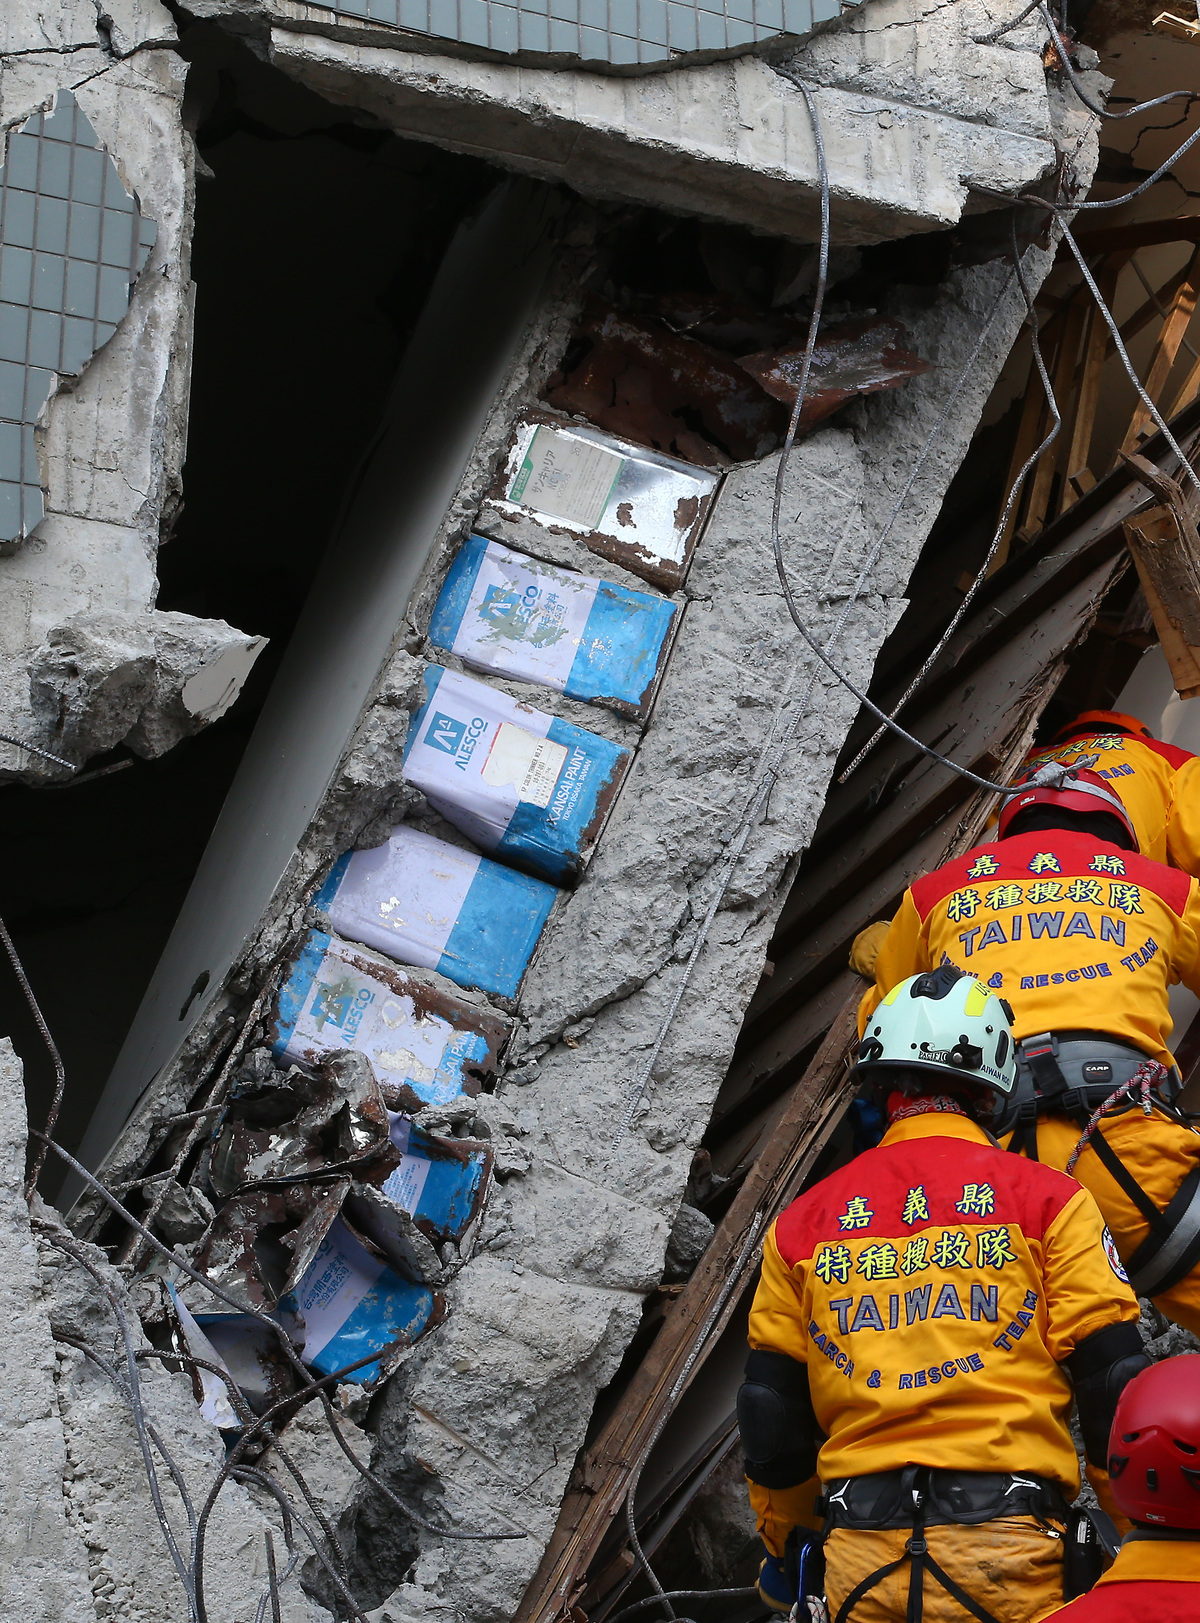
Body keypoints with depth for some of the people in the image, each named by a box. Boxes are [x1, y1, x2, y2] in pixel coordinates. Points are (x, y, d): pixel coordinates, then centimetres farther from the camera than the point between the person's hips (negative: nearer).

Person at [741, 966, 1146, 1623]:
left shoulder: (804, 1222, 11)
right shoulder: (1047, 1199, 3)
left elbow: (770, 1415, 14)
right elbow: (1114, 1386, 1)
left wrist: (781, 1543, 26)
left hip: (858, 1552, 3)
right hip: (1006, 1542, -2)